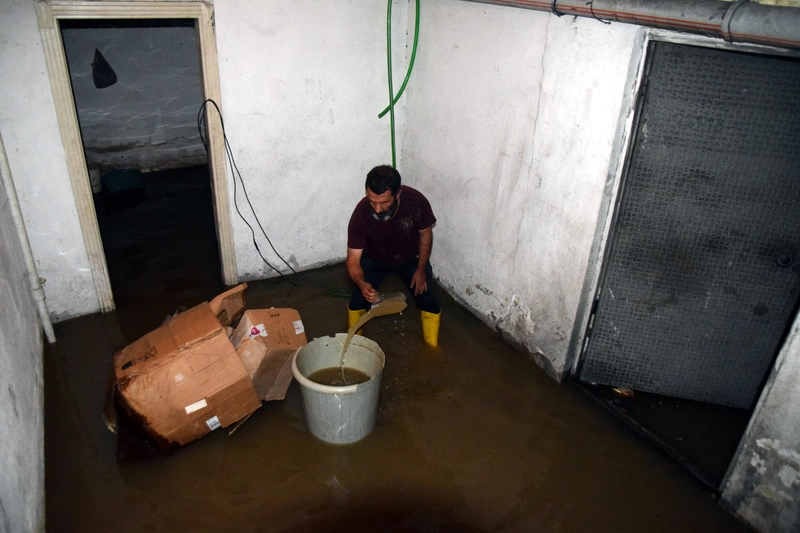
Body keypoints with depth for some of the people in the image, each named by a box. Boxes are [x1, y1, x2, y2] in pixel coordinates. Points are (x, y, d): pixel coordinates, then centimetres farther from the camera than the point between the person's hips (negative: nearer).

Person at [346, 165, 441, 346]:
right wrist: (362, 284, -51)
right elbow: (353, 260, -32)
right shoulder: (361, 213, -36)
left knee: (428, 301, -6)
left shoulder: (416, 201, -34)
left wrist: (421, 269, -13)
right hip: (374, 259, -1)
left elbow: (425, 234, -13)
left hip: (410, 257, 1)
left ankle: (432, 347, 18)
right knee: (358, 301, -12)